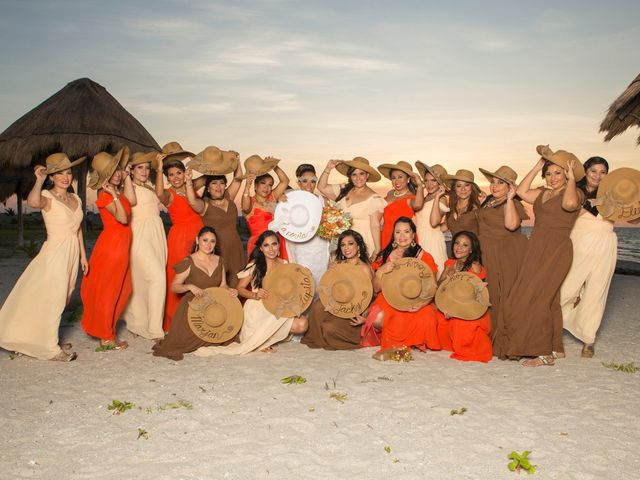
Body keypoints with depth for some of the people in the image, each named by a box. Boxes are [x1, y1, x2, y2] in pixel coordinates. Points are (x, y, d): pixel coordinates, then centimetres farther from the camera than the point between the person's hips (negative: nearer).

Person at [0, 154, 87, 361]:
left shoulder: (76, 199, 11)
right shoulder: (47, 197, -9)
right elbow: (32, 202, -36)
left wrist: (83, 256, 16)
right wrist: (39, 180, -33)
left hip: (72, 254, 7)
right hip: (55, 253, -7)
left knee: (60, 299, 15)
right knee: (51, 301, -1)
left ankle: (48, 339, 30)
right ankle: (50, 348, 11)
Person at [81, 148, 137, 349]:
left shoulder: (116, 191, 12)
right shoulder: (105, 195, -14)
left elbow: (132, 201, -2)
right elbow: (123, 218, -21)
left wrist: (126, 177, 2)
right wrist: (115, 195, -25)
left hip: (121, 245, 9)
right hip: (112, 244, -9)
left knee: (122, 289, 16)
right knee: (108, 291, 1)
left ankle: (106, 331, 28)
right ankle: (106, 337, 12)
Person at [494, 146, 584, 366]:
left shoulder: (575, 193, -6)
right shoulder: (543, 193, 15)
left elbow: (569, 203, -28)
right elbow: (521, 192, 8)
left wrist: (571, 179, -14)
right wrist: (537, 167, 10)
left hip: (556, 252, -8)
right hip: (536, 250, 8)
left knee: (535, 298, -11)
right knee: (549, 300, 12)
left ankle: (544, 353, -2)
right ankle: (556, 348, 22)